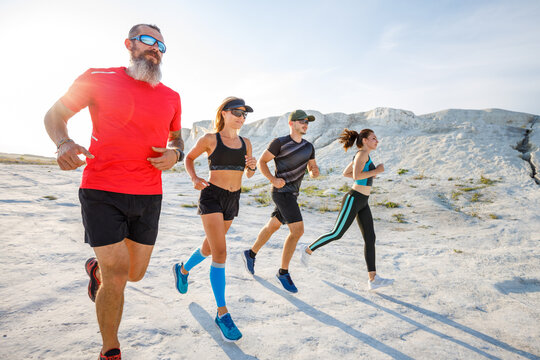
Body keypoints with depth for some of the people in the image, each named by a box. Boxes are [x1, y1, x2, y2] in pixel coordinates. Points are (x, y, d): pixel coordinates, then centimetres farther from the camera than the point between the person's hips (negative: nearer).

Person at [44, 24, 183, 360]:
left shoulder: (171, 98, 9)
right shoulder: (99, 78, 1)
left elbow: (177, 137, 22)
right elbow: (55, 114, 8)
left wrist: (175, 154, -2)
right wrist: (64, 142, -14)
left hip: (148, 196, 4)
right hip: (102, 192, -3)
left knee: (135, 273, 13)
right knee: (117, 276, -5)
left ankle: (97, 267, 50)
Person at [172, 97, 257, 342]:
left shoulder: (245, 143, 6)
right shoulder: (210, 139, -6)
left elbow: (248, 174, 13)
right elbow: (189, 158, 9)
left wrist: (252, 166, -10)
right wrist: (194, 178, -9)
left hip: (233, 200, 6)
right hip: (212, 196, -6)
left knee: (209, 248, 20)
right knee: (220, 254, -14)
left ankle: (183, 269, 51)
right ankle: (222, 313, -3)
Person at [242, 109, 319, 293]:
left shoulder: (308, 146, 9)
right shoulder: (279, 142, -9)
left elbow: (313, 170, 14)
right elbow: (261, 161, -3)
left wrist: (315, 172, -10)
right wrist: (273, 180, -18)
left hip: (292, 193, 8)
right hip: (282, 192, -8)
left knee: (273, 226, 20)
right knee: (297, 231, -15)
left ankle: (250, 254, 40)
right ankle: (283, 272, 1)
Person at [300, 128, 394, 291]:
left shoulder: (361, 156, 15)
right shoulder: (362, 153, -13)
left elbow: (345, 173, 23)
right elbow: (356, 176, -27)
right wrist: (376, 171, -15)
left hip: (362, 202, 10)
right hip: (353, 200, -10)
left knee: (370, 238, 2)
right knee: (337, 234, 1)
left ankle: (373, 279, 3)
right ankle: (309, 250, 23)